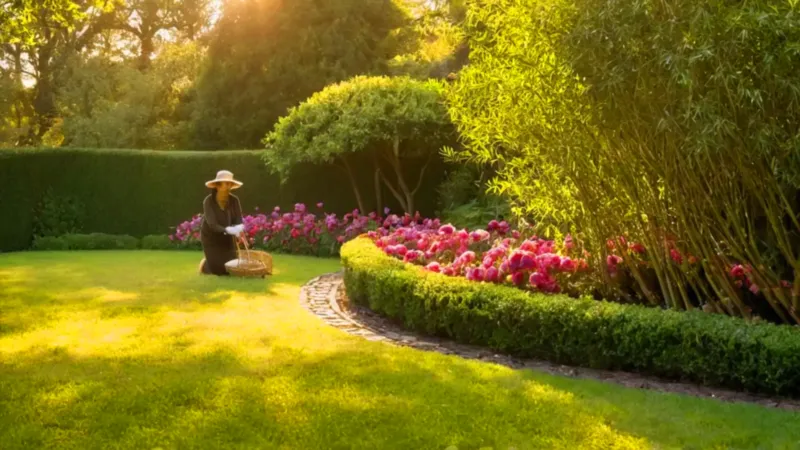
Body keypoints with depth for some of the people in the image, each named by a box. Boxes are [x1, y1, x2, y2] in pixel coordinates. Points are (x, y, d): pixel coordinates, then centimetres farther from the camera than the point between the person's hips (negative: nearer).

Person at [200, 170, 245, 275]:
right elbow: (212, 224, -34)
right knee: (217, 270, -10)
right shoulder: (208, 201, -26)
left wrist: (239, 228, -45)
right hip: (211, 237, -4)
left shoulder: (234, 200, -15)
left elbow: (239, 221, -20)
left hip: (227, 238, 4)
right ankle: (205, 266, 26)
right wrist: (228, 230, -51)